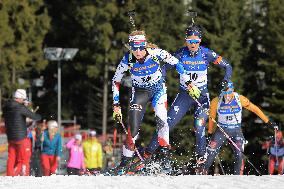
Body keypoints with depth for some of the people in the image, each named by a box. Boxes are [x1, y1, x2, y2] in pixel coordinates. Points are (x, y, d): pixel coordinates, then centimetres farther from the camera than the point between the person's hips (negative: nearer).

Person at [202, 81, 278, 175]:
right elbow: (212, 118, 4)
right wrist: (210, 132, 15)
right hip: (221, 131, 0)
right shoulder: (216, 102, -12)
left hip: (236, 131, 0)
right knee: (210, 154, -12)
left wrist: (268, 121, 2)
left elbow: (254, 109, -2)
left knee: (239, 155, -15)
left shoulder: (240, 99, -13)